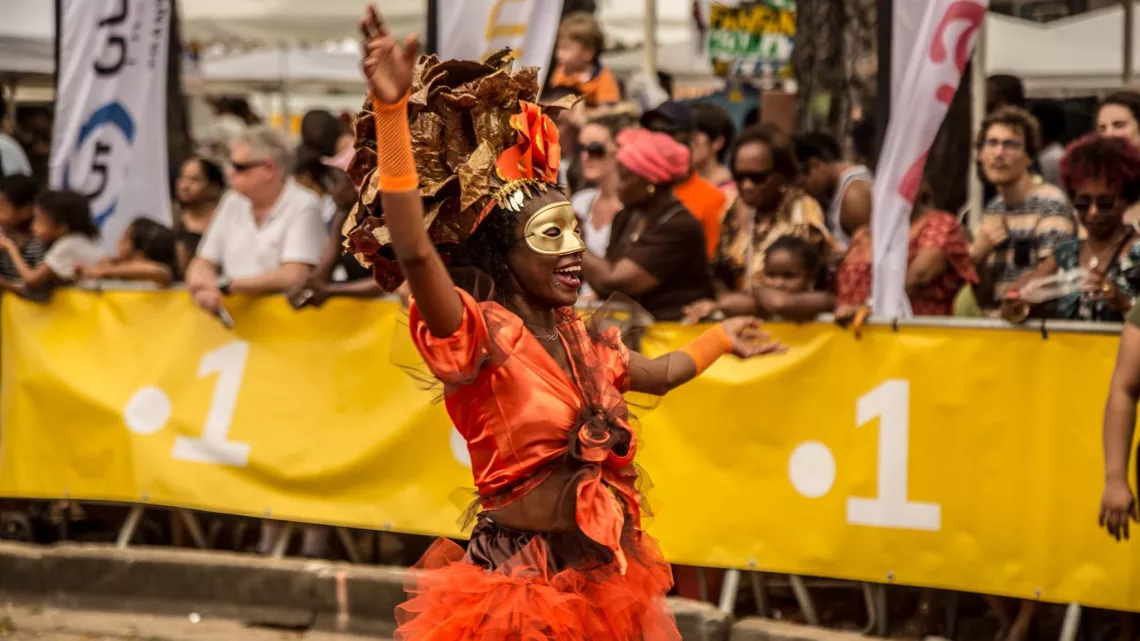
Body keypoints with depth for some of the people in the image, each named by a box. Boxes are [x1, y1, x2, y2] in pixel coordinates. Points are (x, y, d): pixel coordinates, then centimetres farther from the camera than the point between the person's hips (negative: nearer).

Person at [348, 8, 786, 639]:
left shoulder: (579, 339, 9)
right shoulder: (480, 334, -13)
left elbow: (660, 373, 31)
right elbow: (412, 252, -31)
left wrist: (722, 338, 45)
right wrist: (392, 110, -41)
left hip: (603, 585, 7)